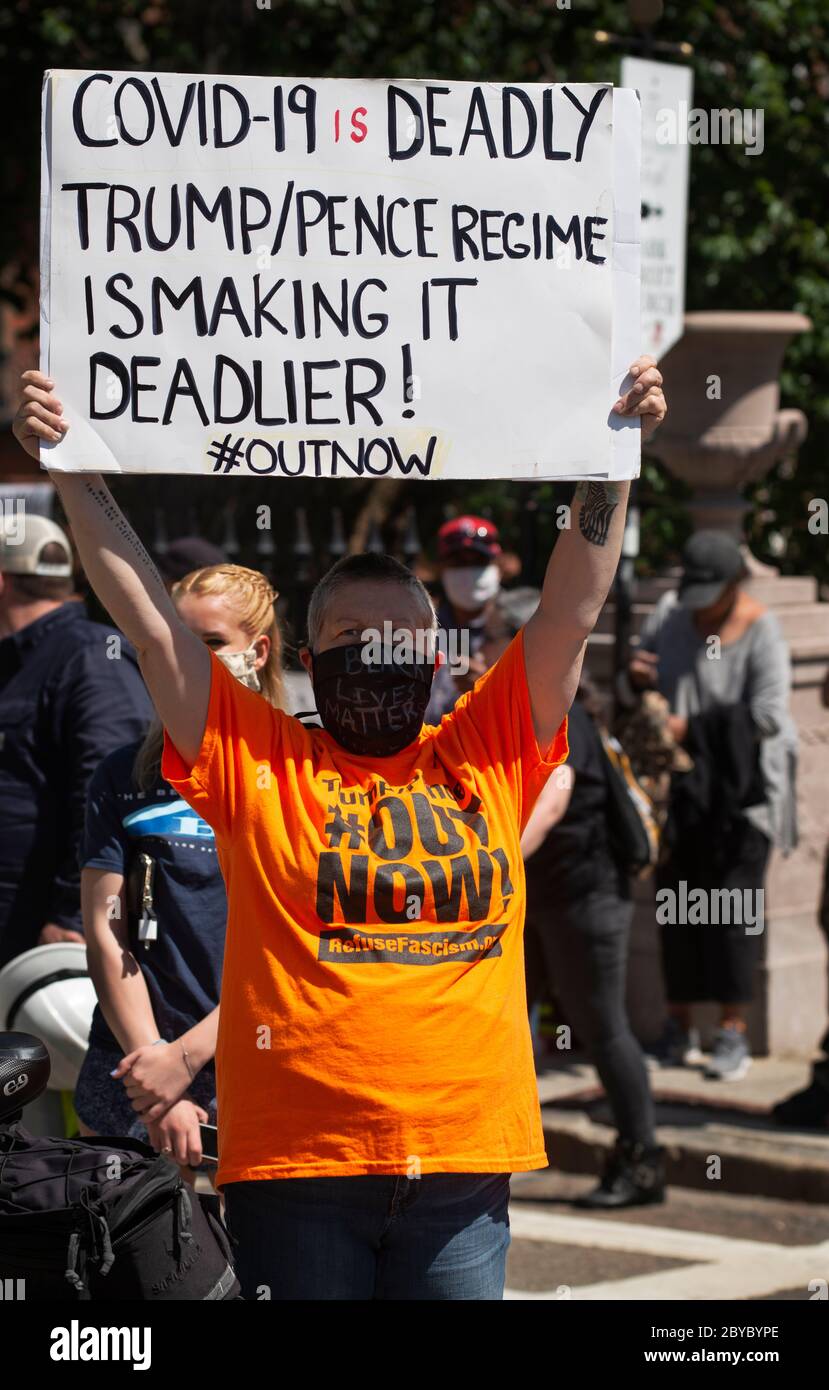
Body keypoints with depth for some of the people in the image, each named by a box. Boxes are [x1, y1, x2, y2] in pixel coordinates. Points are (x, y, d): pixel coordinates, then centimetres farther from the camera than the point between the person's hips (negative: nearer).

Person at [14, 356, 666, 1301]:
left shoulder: (488, 755, 13)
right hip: (297, 1162, -2)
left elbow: (571, 611, 11)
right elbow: (150, 621, 3)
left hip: (463, 1164, 2)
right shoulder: (257, 761, 7)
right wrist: (74, 475, -2)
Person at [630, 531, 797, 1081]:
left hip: (741, 789, -5)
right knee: (677, 901, 4)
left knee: (733, 903, -8)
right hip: (681, 787, 5)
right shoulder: (670, 614, 7)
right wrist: (637, 680, -7)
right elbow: (646, 701, 17)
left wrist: (692, 728, -18)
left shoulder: (761, 629, -8)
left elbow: (766, 714, -16)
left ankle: (734, 1031, -3)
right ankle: (681, 1026, 13)